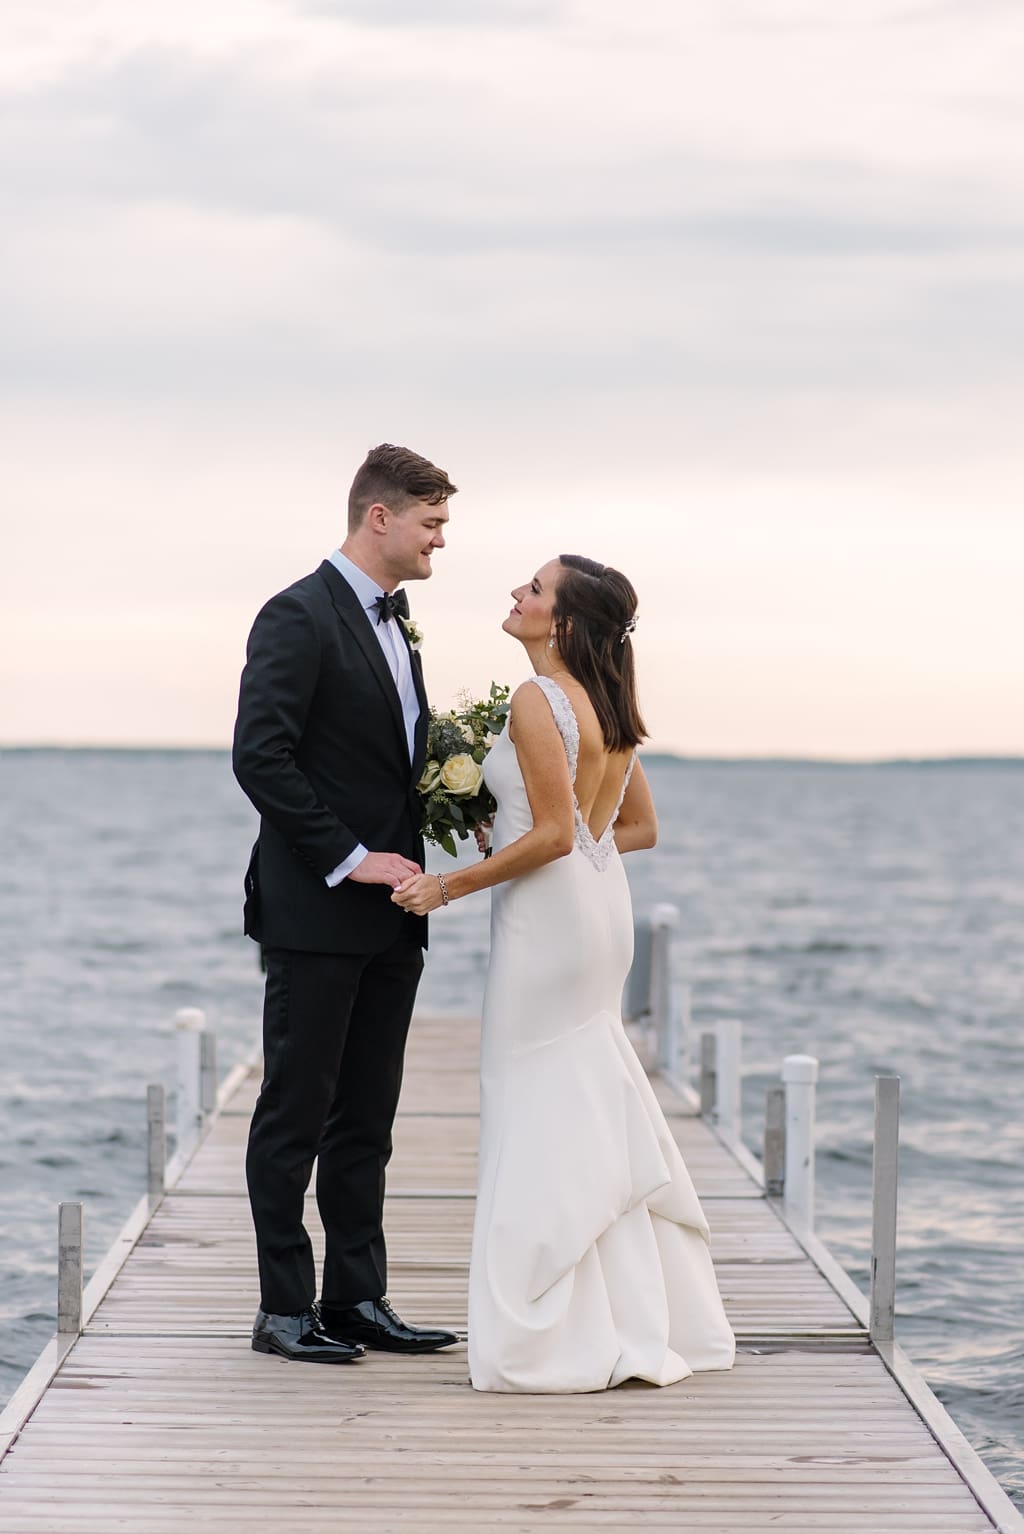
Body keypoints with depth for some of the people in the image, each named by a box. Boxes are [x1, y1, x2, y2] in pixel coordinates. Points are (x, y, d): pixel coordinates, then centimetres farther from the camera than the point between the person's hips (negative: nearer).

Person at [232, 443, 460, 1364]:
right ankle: (285, 1310, 4)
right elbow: (259, 756, -19)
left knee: (366, 1118, 11)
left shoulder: (392, 622, 17)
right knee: (296, 1114, -1)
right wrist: (347, 859, -18)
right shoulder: (300, 616, -11)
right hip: (316, 914, -8)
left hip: (387, 918, 8)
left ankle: (357, 1299, 16)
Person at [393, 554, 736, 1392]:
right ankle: (637, 1316, 21)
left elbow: (553, 834, -20)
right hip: (601, 908, 9)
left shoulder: (538, 701, -16)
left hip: (548, 914, -9)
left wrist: (449, 886, -13)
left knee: (541, 1117, -2)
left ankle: (562, 1338, 3)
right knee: (595, 1110, 15)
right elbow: (640, 827, 15)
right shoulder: (605, 704, 10)